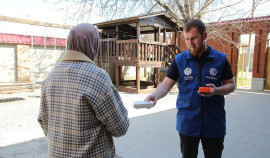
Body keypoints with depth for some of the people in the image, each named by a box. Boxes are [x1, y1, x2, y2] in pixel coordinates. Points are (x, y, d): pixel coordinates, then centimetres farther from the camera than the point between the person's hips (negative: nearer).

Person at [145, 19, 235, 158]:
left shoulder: (220, 59, -1)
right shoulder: (179, 60, -2)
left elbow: (231, 85, 5)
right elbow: (166, 84, -6)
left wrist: (216, 90, -17)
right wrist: (155, 95, -27)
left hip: (214, 124, 0)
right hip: (187, 124, 0)